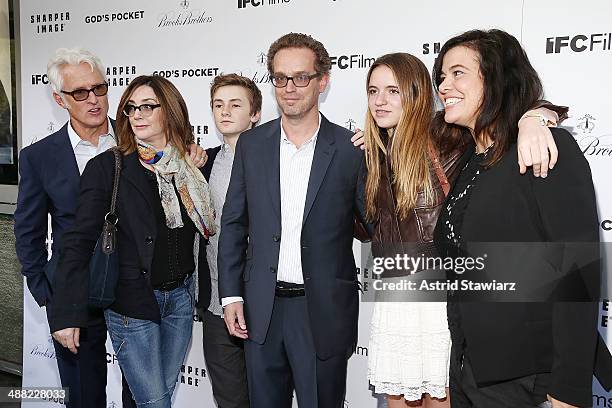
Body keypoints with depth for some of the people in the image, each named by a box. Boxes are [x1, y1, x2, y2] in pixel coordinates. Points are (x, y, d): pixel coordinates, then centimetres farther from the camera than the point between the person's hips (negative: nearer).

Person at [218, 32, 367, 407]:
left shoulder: (351, 149, -6)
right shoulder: (251, 144, 3)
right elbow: (234, 225, 6)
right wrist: (231, 295, 3)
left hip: (324, 311, -2)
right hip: (261, 310, 3)